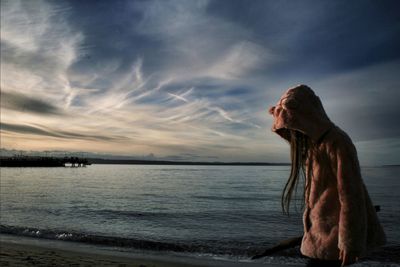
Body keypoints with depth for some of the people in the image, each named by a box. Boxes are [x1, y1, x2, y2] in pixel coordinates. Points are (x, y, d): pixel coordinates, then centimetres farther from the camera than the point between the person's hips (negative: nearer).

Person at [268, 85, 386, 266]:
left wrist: (350, 243, -20)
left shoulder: (337, 142, -19)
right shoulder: (313, 142, 8)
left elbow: (351, 195, -22)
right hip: (322, 228, 9)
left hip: (334, 233, -9)